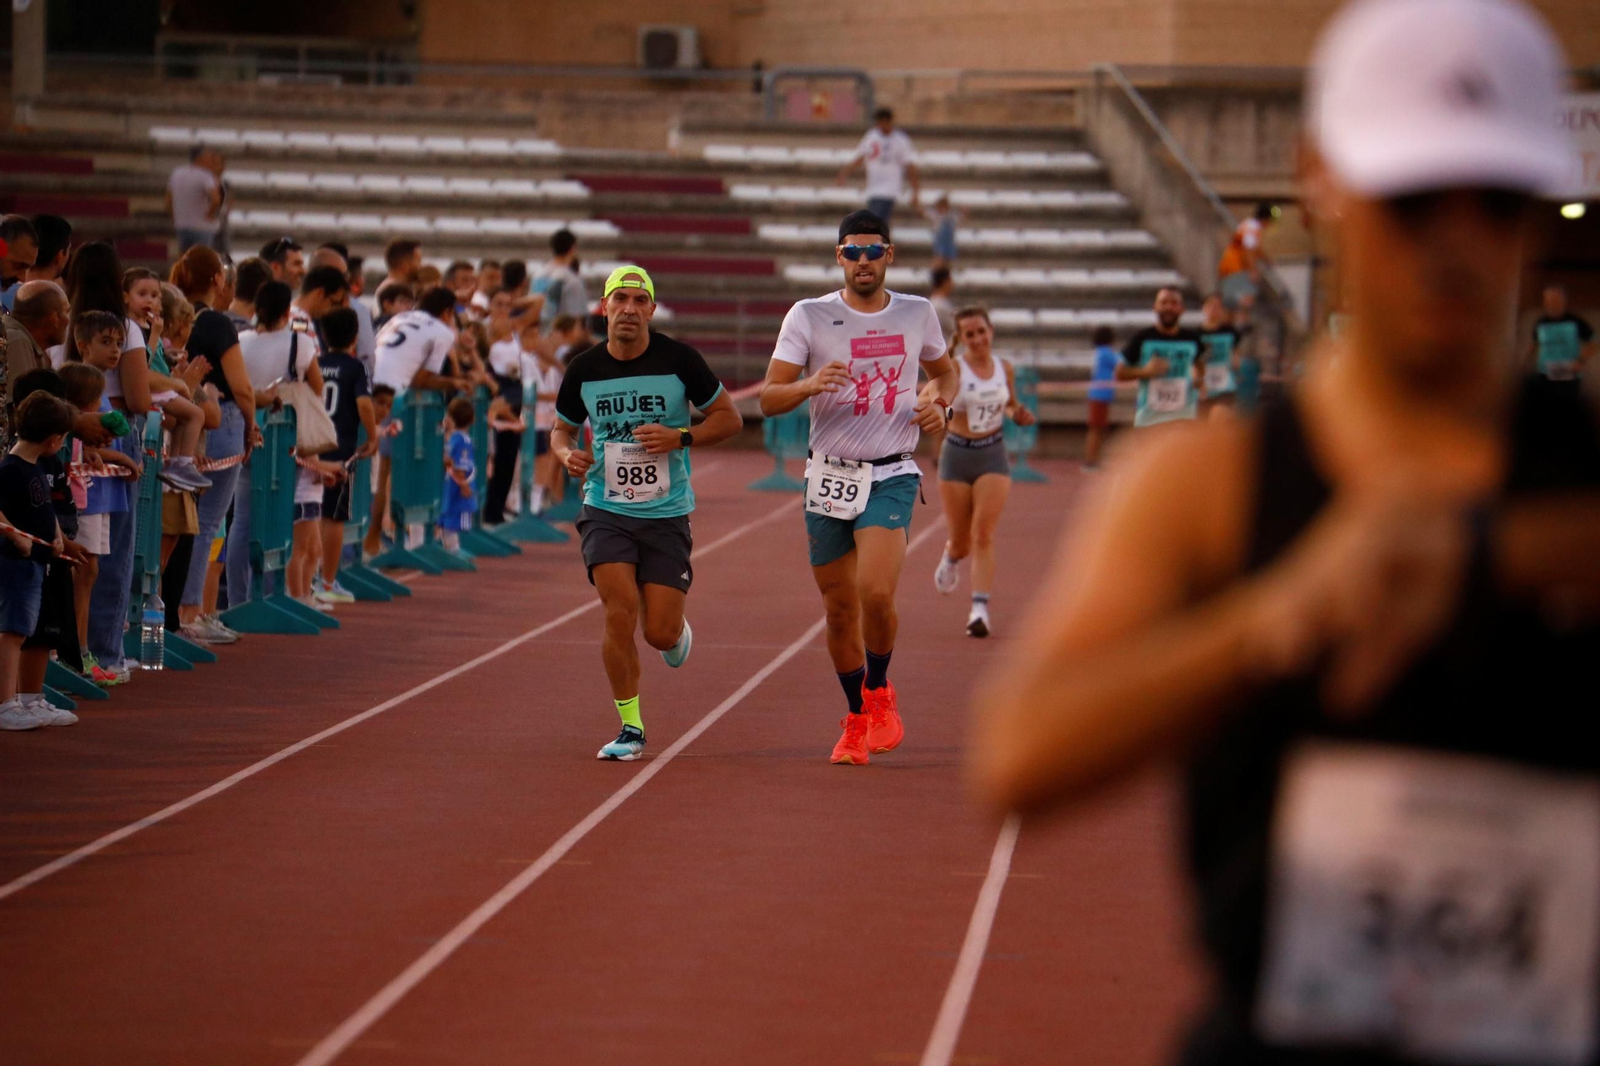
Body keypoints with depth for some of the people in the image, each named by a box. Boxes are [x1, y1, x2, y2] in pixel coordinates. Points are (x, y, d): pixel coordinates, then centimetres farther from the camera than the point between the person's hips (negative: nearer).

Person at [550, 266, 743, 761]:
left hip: (666, 515, -1)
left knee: (660, 633, -4)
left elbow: (729, 417, 2)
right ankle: (630, 729, -2)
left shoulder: (679, 360, -6)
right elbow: (562, 428, 16)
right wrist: (567, 453, -7)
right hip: (605, 511, 1)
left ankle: (678, 630, 37)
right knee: (620, 612, -17)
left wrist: (680, 437, -14)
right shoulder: (584, 370, 0)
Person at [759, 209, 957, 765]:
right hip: (830, 476, 1)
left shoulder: (917, 314, 4)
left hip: (892, 475, -1)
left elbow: (945, 370, 23)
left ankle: (879, 692, 5)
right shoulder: (809, 317, -3)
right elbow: (768, 397, -7)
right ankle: (857, 719, 27)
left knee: (875, 592, -21)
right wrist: (810, 385, -27)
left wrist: (940, 403, 1)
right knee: (839, 609, 7)